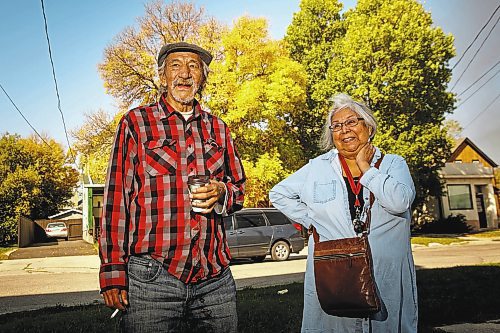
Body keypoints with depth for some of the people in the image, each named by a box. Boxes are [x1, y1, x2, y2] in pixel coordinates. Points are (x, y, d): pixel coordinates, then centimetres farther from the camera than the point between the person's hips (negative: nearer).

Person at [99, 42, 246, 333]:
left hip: (215, 279, 4)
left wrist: (221, 193, -6)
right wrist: (113, 272, -6)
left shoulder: (218, 129, 13)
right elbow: (116, 200, 0)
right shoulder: (135, 123, 3)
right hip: (151, 279, -3)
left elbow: (239, 190, 18)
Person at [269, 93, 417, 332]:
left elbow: (399, 202, -15)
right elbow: (278, 194, 12)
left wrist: (365, 167, -8)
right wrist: (312, 221, 3)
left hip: (388, 278, 0)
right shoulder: (317, 167, 5)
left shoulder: (393, 164, 4)